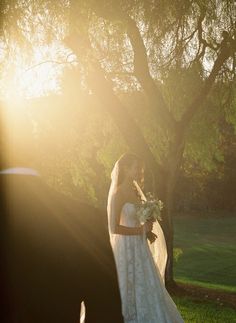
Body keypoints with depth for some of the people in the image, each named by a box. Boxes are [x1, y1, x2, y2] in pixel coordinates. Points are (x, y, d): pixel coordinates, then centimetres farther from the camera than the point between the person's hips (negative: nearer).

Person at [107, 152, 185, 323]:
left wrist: (147, 232, 3)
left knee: (145, 289, 12)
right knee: (130, 291, 1)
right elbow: (114, 228, -21)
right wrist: (141, 230, -14)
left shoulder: (136, 191, 9)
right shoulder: (118, 194, -16)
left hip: (139, 248, 8)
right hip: (126, 248, -8)